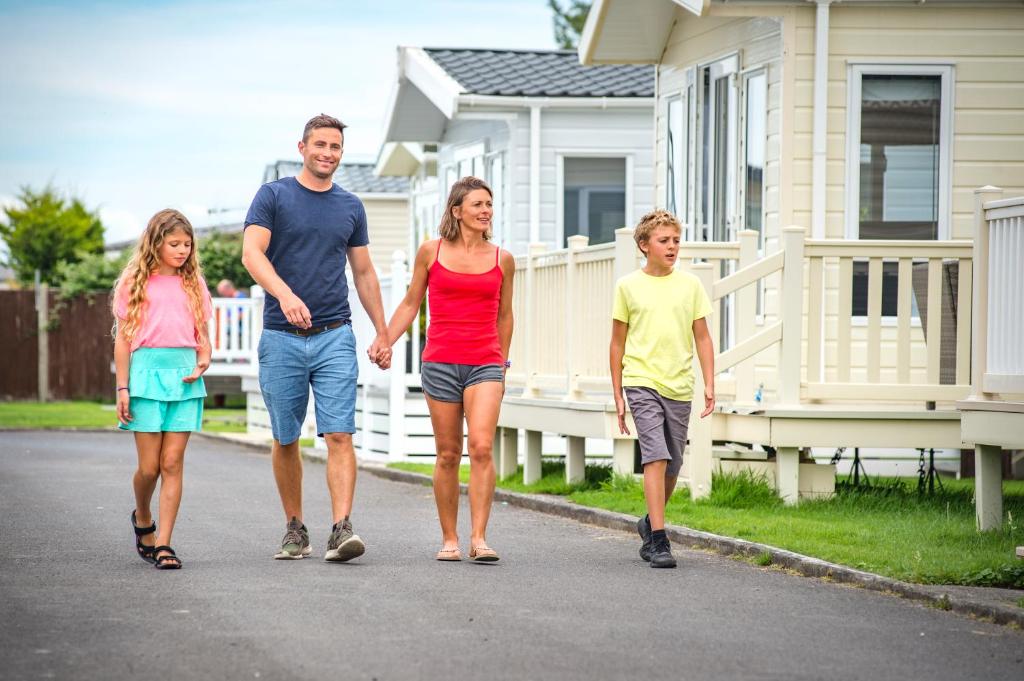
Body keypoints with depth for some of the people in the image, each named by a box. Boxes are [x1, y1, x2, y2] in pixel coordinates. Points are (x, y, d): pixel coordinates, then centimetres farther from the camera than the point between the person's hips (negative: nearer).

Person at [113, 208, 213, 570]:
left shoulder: (193, 285, 13)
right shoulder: (135, 283, 4)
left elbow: (202, 336, 16)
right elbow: (123, 338, 3)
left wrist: (202, 364, -5)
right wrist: (123, 388, -3)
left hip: (184, 376, 2)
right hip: (147, 371, -2)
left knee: (172, 462, -3)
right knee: (149, 465, -2)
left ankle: (163, 543, -2)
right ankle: (143, 520, 27)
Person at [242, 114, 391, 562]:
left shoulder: (350, 207, 12)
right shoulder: (273, 197, 1)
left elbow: (364, 273, 20)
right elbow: (251, 253, -12)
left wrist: (382, 334, 17)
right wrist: (285, 294, -30)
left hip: (335, 338, 1)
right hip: (281, 339, -1)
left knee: (339, 435, -11)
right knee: (285, 440, 7)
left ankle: (341, 529, -18)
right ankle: (294, 529, 19)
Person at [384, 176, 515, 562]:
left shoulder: (502, 260, 7)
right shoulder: (431, 252, 4)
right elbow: (410, 304, 12)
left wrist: (502, 365, 19)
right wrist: (384, 341, 1)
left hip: (485, 364, 0)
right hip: (440, 363, 0)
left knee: (481, 447, -16)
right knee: (448, 454, 4)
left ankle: (479, 538, -15)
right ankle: (449, 540, 14)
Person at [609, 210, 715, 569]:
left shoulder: (690, 285, 7)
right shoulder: (628, 286, 1)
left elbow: (702, 338, 10)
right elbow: (618, 343, 6)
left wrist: (709, 384, 1)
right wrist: (617, 395, 4)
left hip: (679, 387, 3)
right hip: (642, 383, -3)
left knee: (672, 466, 9)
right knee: (656, 457, -17)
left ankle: (650, 524, 33)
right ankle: (658, 540, -17)